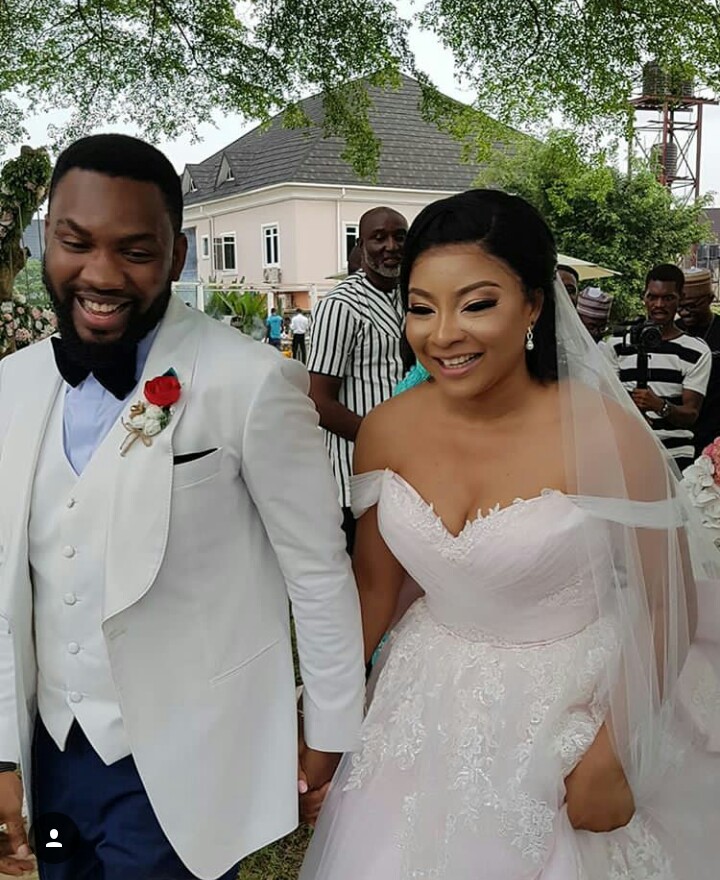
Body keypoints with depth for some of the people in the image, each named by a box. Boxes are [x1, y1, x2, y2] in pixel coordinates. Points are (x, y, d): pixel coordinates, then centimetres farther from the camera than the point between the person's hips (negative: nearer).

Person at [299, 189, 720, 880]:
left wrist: (611, 752, -15)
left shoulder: (606, 435, -21)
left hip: (575, 712, -3)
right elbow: (373, 583, 3)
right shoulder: (386, 430, -9)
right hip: (425, 714, 4)